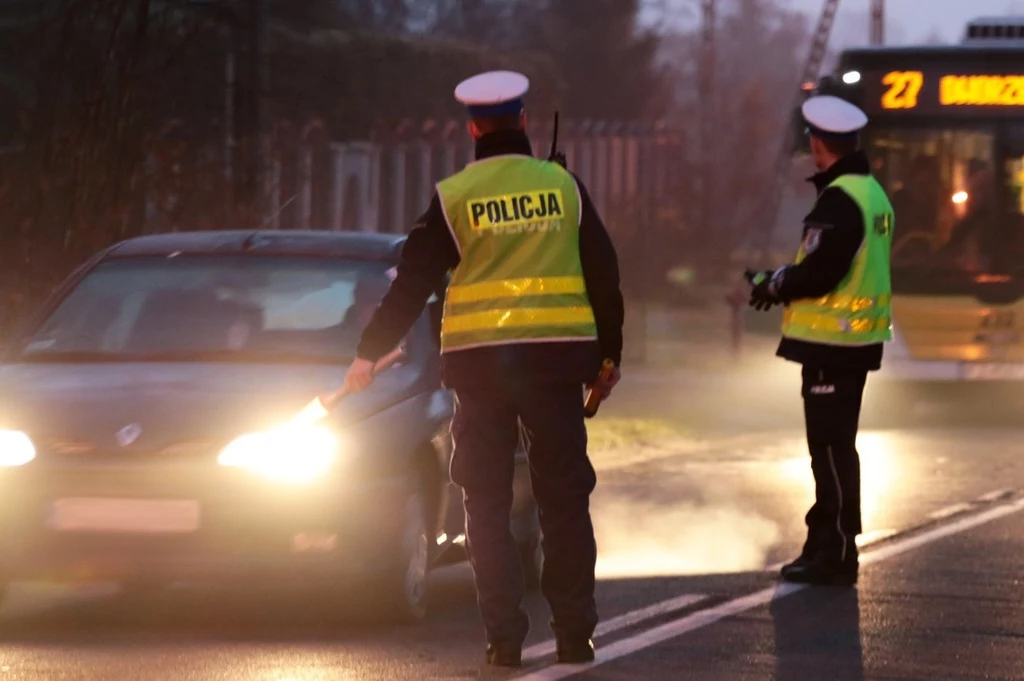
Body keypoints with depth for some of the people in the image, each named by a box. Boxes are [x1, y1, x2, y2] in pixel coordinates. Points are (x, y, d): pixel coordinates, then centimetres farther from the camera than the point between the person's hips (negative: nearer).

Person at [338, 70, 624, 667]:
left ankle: (505, 636, 1)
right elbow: (603, 276, 6)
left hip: (479, 360, -1)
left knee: (488, 503, 6)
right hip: (555, 354, 1)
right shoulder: (563, 185, 3)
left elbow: (413, 281, 0)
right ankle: (575, 633, 9)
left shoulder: (454, 197, -1)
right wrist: (608, 355, 16)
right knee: (564, 498, 9)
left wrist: (370, 354, 7)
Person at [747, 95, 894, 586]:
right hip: (857, 339, 10)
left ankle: (836, 555, -3)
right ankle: (826, 545, 25)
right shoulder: (870, 192, 14)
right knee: (832, 447, 17)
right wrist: (781, 282, 11)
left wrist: (773, 285, -7)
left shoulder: (839, 200, -18)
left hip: (832, 342, -10)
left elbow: (821, 271, -24)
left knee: (832, 449, -6)